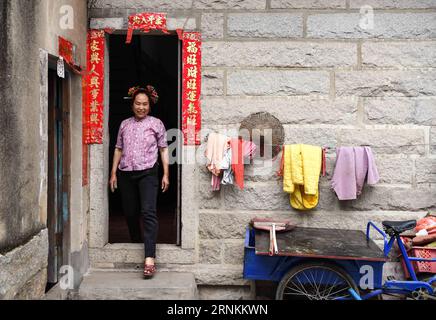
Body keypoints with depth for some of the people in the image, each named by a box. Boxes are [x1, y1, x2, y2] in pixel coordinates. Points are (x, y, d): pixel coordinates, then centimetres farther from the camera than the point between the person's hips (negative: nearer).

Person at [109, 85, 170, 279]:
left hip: (147, 172, -4)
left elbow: (164, 149, 4)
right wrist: (113, 173, 9)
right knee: (130, 213, 9)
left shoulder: (156, 123, 6)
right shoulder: (124, 124, 15)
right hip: (125, 174, 4)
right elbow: (118, 149, 16)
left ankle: (149, 258, -21)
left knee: (148, 212, -16)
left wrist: (166, 174, -1)